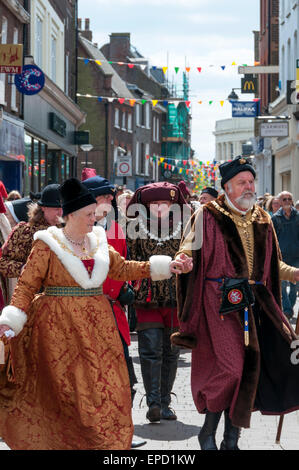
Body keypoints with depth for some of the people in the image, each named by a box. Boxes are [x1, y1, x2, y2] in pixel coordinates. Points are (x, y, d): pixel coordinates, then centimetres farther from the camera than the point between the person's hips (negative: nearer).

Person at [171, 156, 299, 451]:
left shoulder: (262, 221, 16)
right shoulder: (208, 216, 0)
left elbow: (272, 265, 22)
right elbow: (188, 253, -4)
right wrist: (183, 258, -27)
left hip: (255, 303, 6)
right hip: (220, 301, -6)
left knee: (249, 368, 3)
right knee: (229, 366, -15)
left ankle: (231, 440, 16)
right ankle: (208, 434, 6)